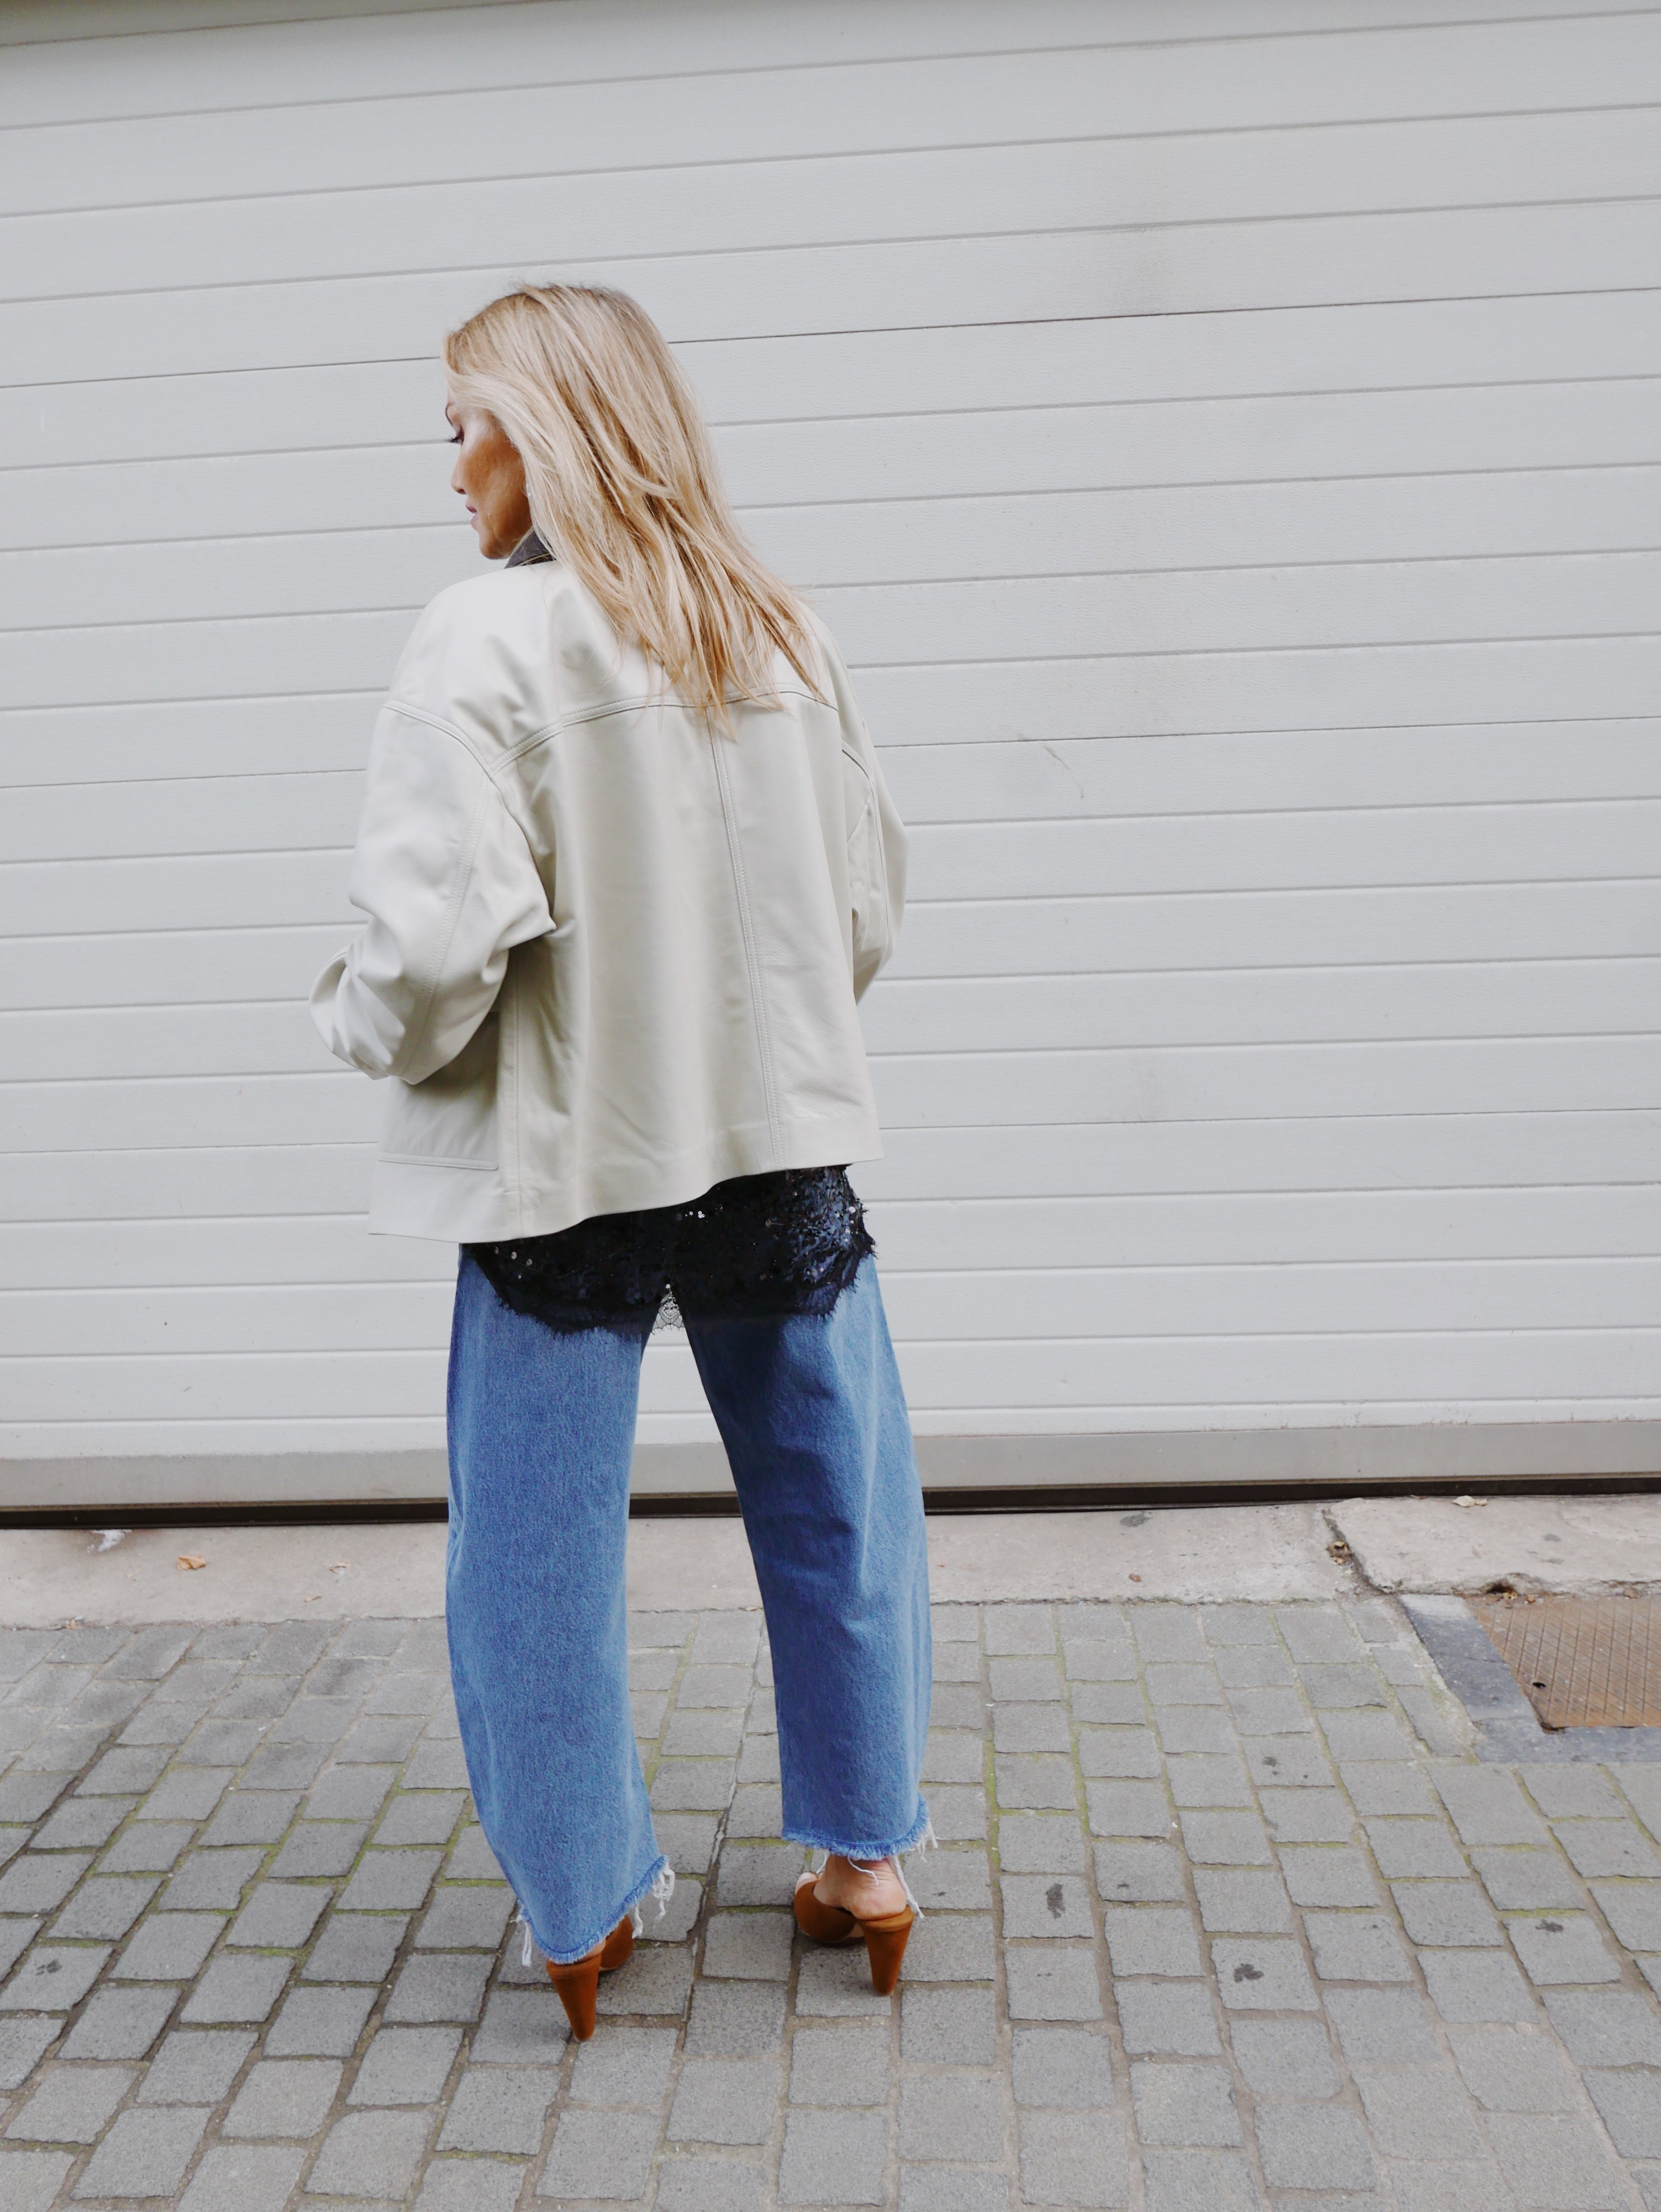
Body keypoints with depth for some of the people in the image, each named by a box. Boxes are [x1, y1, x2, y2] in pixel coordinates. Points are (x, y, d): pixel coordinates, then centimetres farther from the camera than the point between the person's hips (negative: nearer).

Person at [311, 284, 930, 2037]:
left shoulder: (485, 639, -11)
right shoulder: (785, 635, 3)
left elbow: (437, 932, -19)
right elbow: (870, 903, 5)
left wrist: (366, 1028, 1)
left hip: (565, 1155, -4)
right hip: (782, 1140, 5)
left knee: (541, 1553, 14)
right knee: (834, 1513, 17)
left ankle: (585, 1911, 29)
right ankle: (864, 1861, 32)